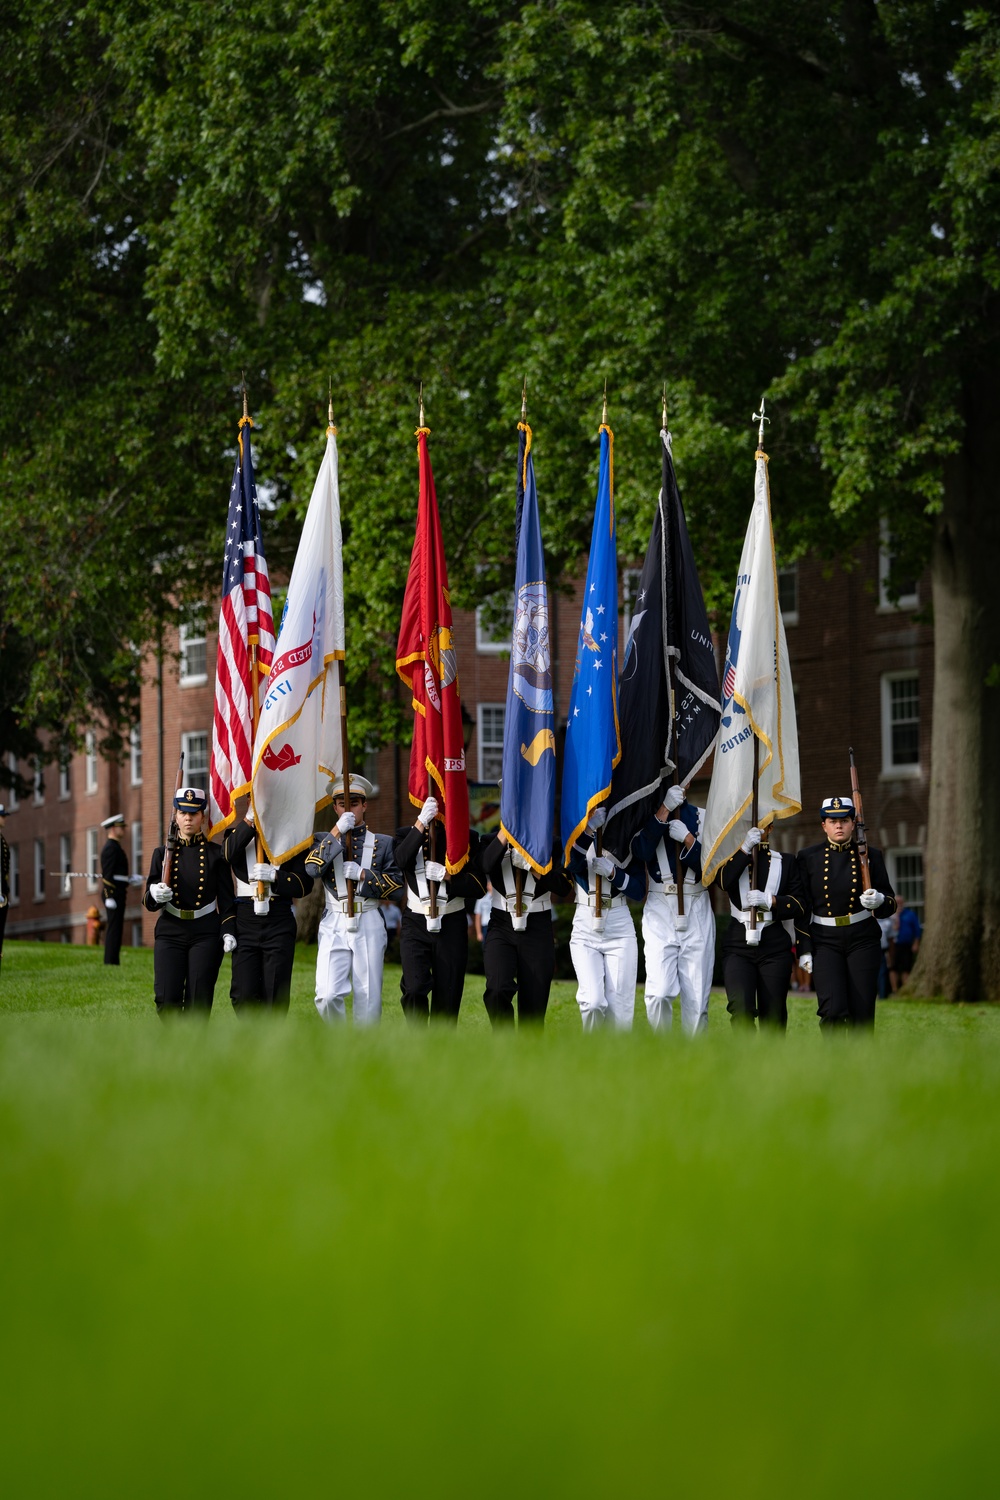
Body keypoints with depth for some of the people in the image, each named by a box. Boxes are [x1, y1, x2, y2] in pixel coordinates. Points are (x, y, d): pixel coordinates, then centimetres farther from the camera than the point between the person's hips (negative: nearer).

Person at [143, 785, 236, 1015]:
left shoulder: (215, 854, 5)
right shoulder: (162, 854, 9)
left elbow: (226, 899, 4)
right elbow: (149, 901, 6)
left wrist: (228, 932, -9)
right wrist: (154, 895, -18)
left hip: (206, 935, -1)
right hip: (170, 933, 1)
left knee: (198, 1001, -7)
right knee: (167, 1000, -10)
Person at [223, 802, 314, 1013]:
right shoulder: (237, 834, 12)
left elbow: (304, 884, 1)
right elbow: (228, 853, -13)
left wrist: (275, 876, -15)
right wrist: (250, 819, -18)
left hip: (280, 924, -1)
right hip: (245, 922, 1)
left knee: (275, 995, -4)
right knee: (243, 995, -4)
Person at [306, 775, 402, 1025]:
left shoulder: (382, 843, 11)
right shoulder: (325, 840, 12)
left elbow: (397, 883, 4)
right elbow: (312, 868, -8)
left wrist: (362, 874, -10)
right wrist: (337, 832, -12)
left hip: (369, 923, 0)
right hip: (334, 924, 0)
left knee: (369, 998, -1)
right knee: (327, 996, -13)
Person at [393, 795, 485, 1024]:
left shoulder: (467, 837, 4)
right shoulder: (407, 835, 5)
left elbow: (478, 887, -2)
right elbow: (401, 860, -19)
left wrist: (446, 875, -17)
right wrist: (421, 823, -26)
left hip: (452, 926, 1)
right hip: (416, 925, -1)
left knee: (447, 999, 2)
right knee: (414, 988, -19)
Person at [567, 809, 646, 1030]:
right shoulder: (578, 837, 3)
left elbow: (639, 891, -1)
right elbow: (572, 863, -19)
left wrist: (612, 872, -16)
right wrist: (589, 830, -32)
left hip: (620, 930, 1)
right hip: (585, 930, -1)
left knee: (620, 1011, -4)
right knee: (593, 1002, -17)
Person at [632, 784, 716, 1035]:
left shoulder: (703, 818, 8)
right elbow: (642, 852, -15)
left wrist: (688, 840, -13)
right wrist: (664, 809, -16)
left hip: (697, 913, 1)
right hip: (660, 913, -1)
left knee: (697, 996, -1)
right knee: (659, 993, -13)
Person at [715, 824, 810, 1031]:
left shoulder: (786, 862, 12)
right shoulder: (731, 858, 12)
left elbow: (799, 905, 5)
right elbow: (722, 881, -11)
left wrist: (770, 901, -11)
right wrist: (745, 847, -15)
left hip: (775, 949, 1)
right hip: (738, 947, -1)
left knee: (773, 1017, 1)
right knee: (741, 1009, -19)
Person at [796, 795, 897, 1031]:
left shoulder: (869, 856, 4)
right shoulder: (808, 857, 4)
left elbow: (891, 903, 8)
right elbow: (801, 906, 5)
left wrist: (879, 901, -16)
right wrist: (803, 949, -1)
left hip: (863, 940, 1)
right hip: (824, 942, -1)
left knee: (862, 1013, -2)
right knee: (832, 1011, -16)